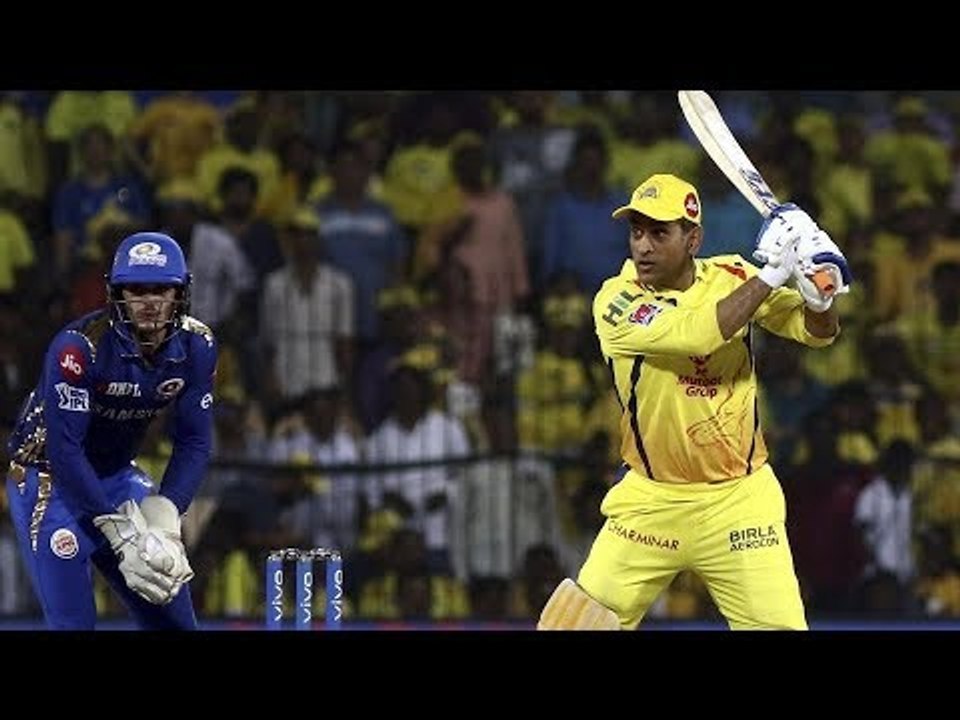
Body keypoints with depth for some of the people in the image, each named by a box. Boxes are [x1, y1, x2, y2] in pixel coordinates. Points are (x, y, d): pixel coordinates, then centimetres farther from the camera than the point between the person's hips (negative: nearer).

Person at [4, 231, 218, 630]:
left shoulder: (195, 346, -10)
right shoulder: (78, 347, -28)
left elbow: (193, 443, -5)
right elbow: (64, 450, -28)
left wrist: (163, 518, -19)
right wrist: (120, 535, -28)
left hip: (117, 475, 6)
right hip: (48, 477, -6)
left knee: (173, 616, 7)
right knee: (73, 622, -19)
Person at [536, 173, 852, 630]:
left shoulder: (731, 278, -1)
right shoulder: (617, 301, -13)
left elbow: (819, 332, 0)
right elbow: (697, 334, -28)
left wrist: (818, 296, -22)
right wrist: (772, 273, -24)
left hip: (737, 502, 1)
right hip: (649, 502, -1)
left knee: (782, 623, -8)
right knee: (579, 619, -4)